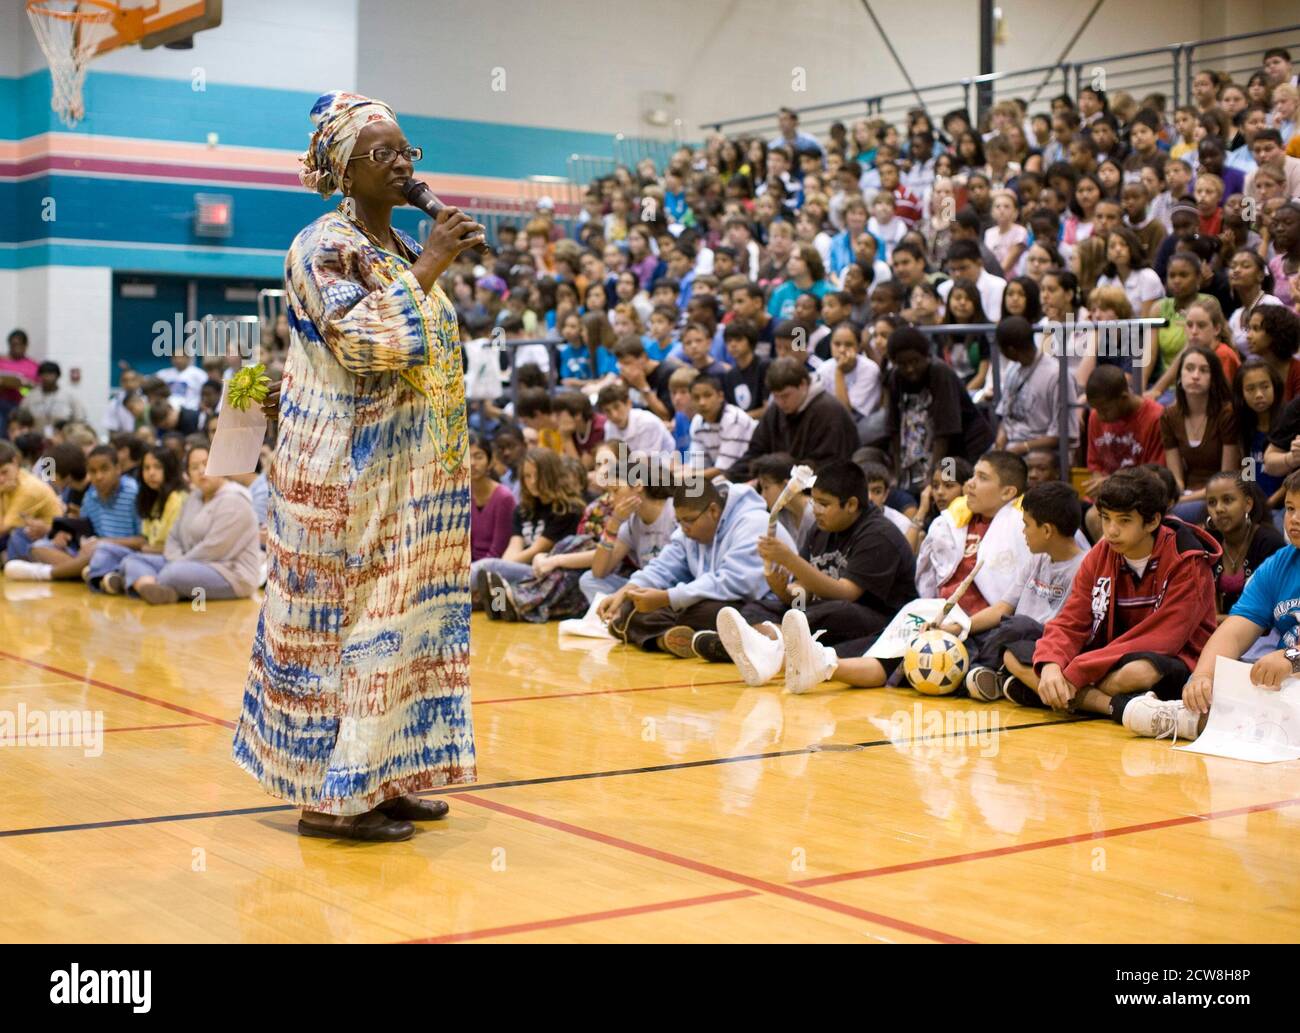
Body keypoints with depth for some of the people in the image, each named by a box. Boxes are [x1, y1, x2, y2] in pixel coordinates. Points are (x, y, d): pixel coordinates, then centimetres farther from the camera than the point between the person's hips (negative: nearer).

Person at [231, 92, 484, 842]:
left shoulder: (405, 249, 14)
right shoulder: (322, 247, -10)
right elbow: (367, 344, -24)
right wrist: (429, 266, -20)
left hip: (411, 477, 8)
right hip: (348, 477, -8)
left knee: (400, 617, 10)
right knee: (345, 622, -4)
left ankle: (378, 777, 18)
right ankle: (331, 794, 4)